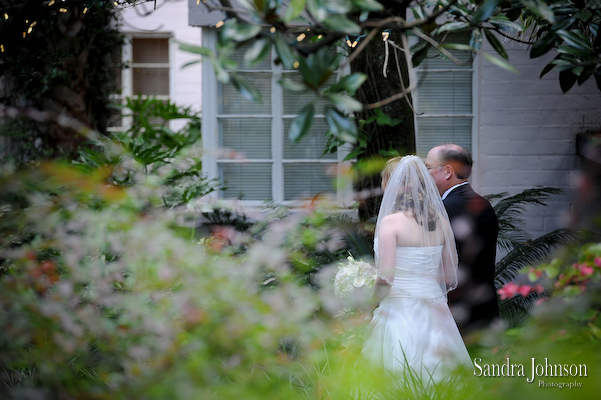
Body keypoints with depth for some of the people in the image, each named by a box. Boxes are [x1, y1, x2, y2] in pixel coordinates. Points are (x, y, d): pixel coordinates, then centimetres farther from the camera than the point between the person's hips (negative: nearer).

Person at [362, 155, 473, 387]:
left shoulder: (391, 222, -10)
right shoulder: (441, 221, 6)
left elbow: (386, 277, -15)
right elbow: (450, 278, 10)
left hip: (400, 311, -6)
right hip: (435, 313, 6)